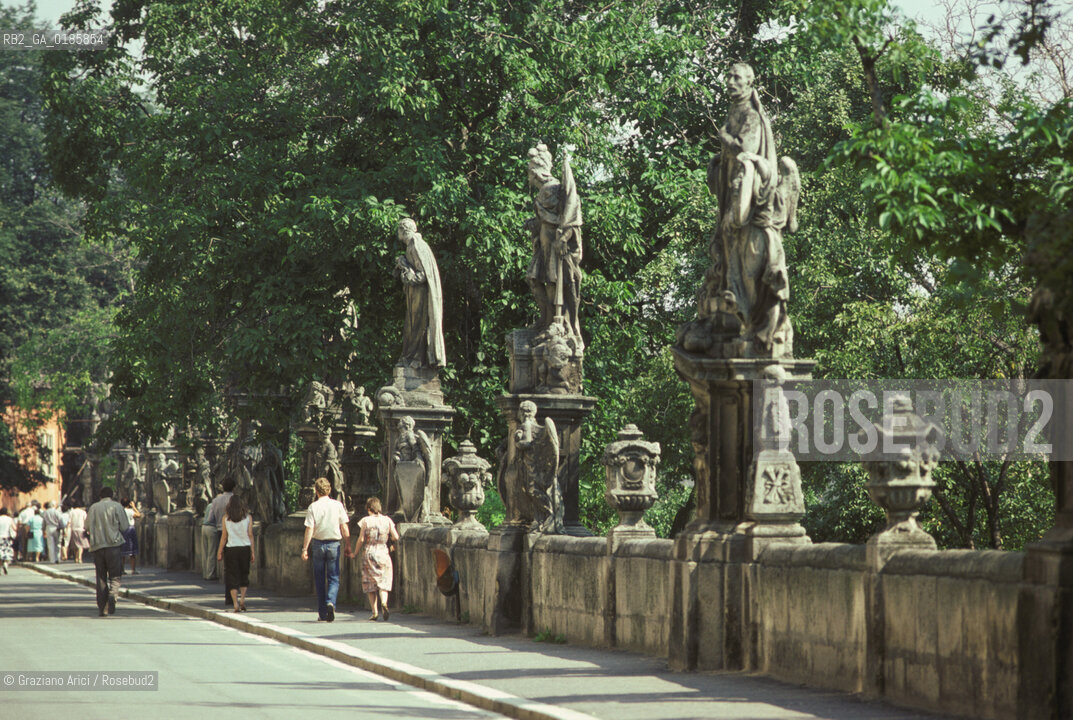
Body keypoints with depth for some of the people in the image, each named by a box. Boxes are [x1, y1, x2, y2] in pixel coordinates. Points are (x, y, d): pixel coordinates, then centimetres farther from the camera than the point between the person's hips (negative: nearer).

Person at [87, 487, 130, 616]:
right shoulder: (117, 507, 0)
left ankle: (102, 607, 4)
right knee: (115, 576, 2)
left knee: (101, 576, 8)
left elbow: (87, 525, 6)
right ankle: (113, 594, -27)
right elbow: (125, 527, 0)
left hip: (97, 546, 2)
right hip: (113, 545, -2)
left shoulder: (94, 508, 7)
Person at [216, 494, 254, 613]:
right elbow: (250, 535, -1)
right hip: (245, 548, 1)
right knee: (244, 575, 17)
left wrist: (219, 551, 7)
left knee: (232, 576, 4)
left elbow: (224, 536, -1)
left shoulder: (226, 518, -1)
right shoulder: (248, 517, 0)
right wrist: (252, 552, 2)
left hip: (231, 549, -1)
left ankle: (235, 603, -2)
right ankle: (242, 598, 4)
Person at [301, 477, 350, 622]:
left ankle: (322, 613, 11)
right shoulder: (337, 505, -2)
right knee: (334, 578, 5)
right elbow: (344, 528, -1)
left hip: (318, 543, 0)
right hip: (334, 544, 0)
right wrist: (347, 545, 7)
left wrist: (305, 548, -3)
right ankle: (330, 602, -23)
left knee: (319, 579, 10)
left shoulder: (313, 507, -5)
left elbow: (309, 530, -8)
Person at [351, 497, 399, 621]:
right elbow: (396, 537, -1)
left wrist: (355, 553, 7)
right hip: (383, 553, 1)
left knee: (371, 583, 7)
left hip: (368, 554, -1)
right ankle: (384, 602, -25)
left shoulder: (365, 521, -3)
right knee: (383, 581, 4)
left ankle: (374, 612, 2)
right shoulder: (387, 520, 2)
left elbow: (361, 539, -6)